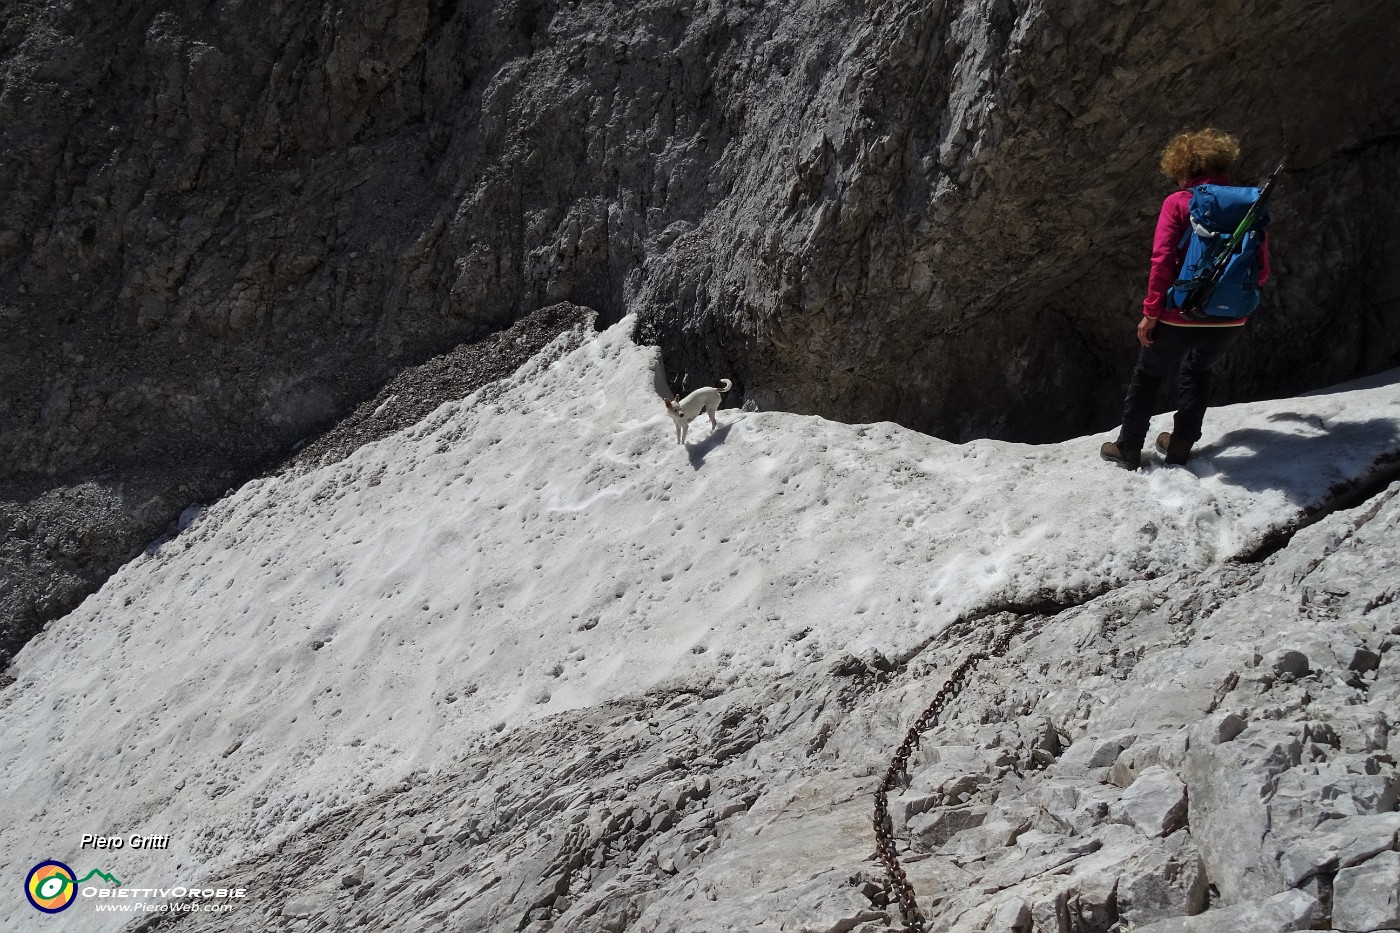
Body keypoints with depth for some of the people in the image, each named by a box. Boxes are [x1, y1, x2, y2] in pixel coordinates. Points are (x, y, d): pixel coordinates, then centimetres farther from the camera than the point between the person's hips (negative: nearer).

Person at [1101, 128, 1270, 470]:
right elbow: (1261, 270, 6)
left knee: (1148, 376, 18)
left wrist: (1151, 312, -11)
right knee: (1197, 372, 30)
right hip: (1231, 321, 4)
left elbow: (1162, 261, -16)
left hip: (1180, 316, -4)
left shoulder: (1177, 203, -9)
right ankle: (1181, 445, 32)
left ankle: (1128, 448, 26)